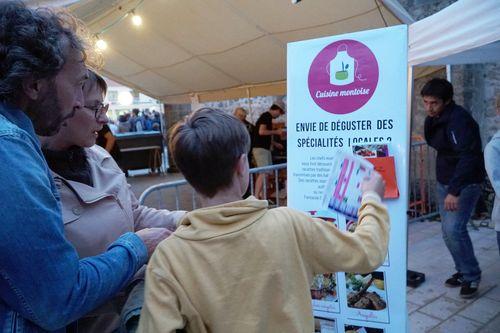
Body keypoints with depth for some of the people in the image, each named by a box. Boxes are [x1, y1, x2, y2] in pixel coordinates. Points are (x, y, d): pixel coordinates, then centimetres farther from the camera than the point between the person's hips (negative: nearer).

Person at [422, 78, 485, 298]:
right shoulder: (434, 118, 4)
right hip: (444, 181, 8)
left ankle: (472, 276, 6)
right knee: (448, 231, 10)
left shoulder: (458, 119, -21)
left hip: (465, 183, -8)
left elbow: (468, 157, -29)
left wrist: (455, 191, -35)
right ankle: (463, 271, 27)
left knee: (454, 229, -14)